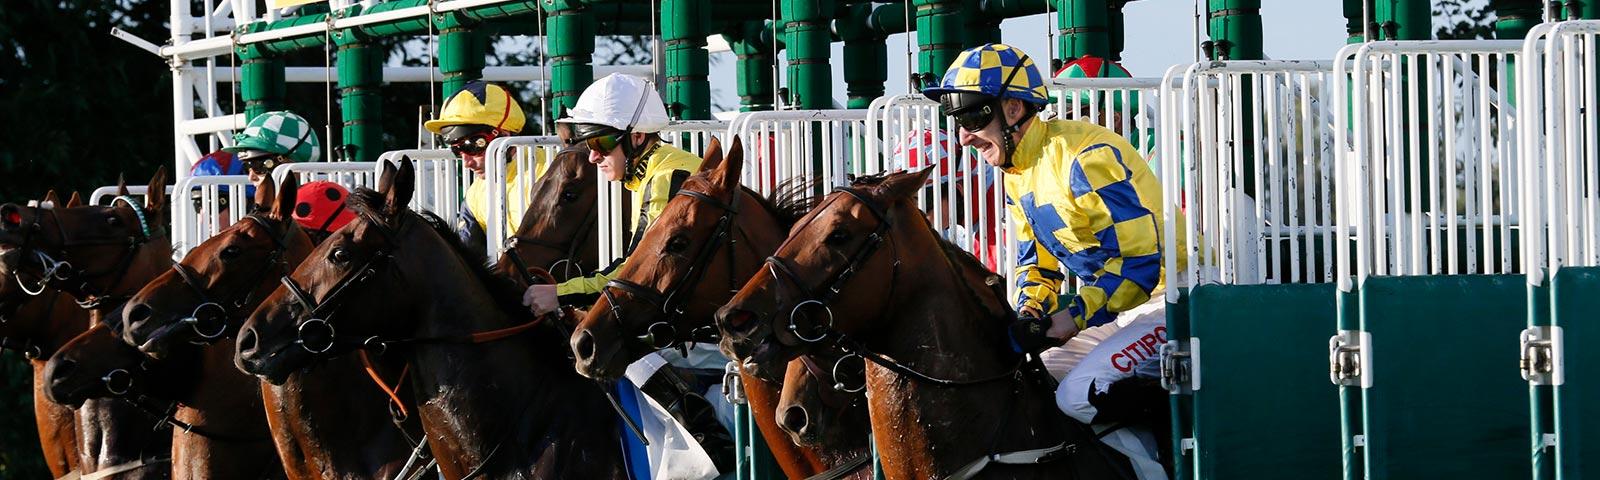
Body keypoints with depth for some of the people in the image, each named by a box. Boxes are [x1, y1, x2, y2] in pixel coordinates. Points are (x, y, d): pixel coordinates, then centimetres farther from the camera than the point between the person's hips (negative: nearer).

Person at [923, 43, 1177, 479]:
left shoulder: (1086, 158, -22)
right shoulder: (1017, 172, 9)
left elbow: (1142, 260, -25)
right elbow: (1036, 262, 16)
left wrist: (1074, 317, -24)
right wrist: (1030, 315, -5)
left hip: (1171, 297, -10)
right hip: (1123, 306, 10)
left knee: (1079, 395, -24)